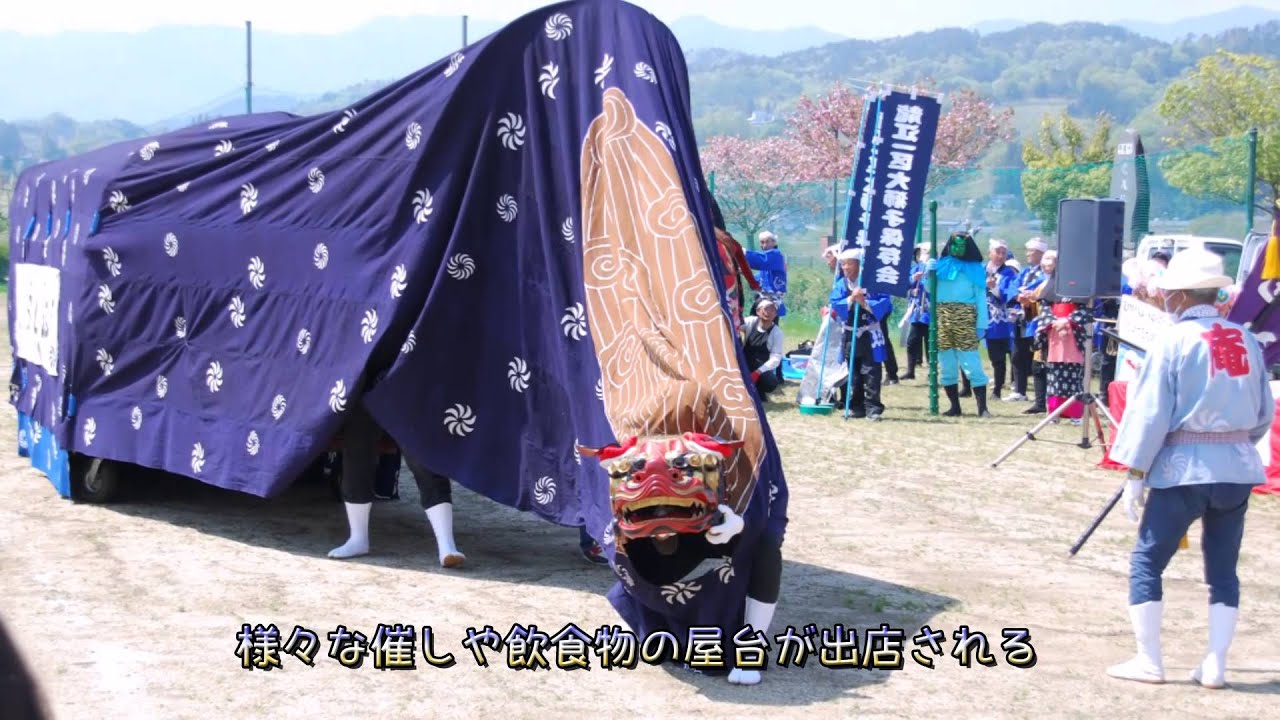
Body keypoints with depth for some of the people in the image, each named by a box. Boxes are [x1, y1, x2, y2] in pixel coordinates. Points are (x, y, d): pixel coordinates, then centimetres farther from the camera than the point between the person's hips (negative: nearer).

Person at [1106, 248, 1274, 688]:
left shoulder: (1173, 342, -10)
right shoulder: (1245, 340, 5)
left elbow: (1150, 412, -10)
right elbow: (1265, 412, 11)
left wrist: (1135, 472, -4)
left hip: (1183, 467, -5)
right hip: (1239, 468, 5)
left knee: (1147, 561, 6)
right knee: (1223, 568, 12)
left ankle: (1148, 661, 7)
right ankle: (1215, 666, 13)